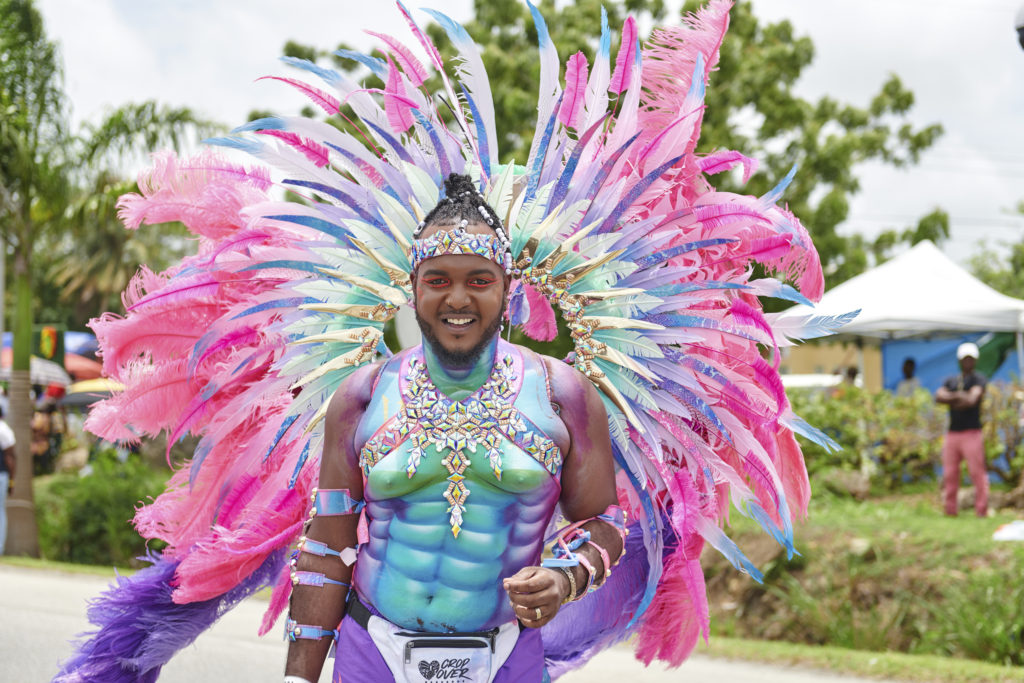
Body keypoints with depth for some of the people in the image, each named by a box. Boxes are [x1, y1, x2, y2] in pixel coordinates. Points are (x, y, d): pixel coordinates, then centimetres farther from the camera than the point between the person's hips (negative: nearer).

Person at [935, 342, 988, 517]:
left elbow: (972, 399, -13)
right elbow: (939, 396, 2)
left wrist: (951, 398, 0)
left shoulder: (978, 379, 3)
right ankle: (950, 510, 9)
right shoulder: (951, 381, 19)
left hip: (972, 432, -5)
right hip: (952, 433, 5)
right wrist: (959, 397, -10)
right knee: (949, 474, 3)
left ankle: (981, 510, -6)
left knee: (977, 473, -9)